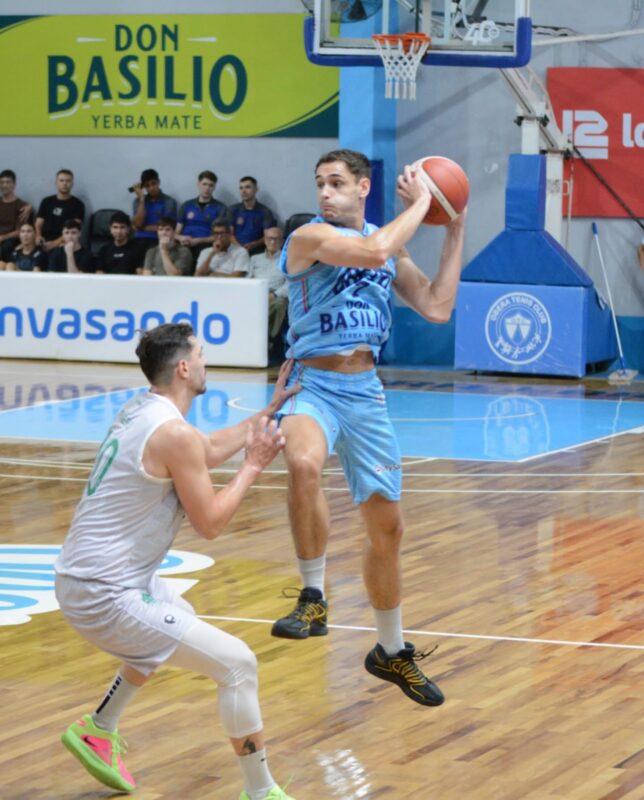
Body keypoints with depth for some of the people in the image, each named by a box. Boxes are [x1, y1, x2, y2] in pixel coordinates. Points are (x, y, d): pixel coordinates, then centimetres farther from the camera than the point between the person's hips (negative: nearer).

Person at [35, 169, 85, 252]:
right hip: (45, 243, 2)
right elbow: (38, 225, 15)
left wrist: (56, 243, -19)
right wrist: (38, 237, -10)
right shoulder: (47, 201, 18)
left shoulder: (77, 204, 6)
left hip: (64, 243, -2)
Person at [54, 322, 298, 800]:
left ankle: (98, 732, 46)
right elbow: (211, 524, -13)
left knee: (181, 621, 38)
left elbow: (210, 451, 25)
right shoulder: (174, 433, -20)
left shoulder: (140, 411, 8)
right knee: (238, 664, -10)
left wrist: (270, 411, 29)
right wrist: (254, 465, -2)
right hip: (105, 597, -10)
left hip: (83, 575, 10)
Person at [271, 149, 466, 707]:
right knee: (303, 464, -40)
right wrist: (419, 204, -14)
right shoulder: (311, 237, -8)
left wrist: (455, 232, 6)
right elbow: (373, 251, -26)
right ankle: (314, 598, -24)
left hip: (366, 393, 6)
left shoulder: (392, 247, 14)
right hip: (314, 387, -6)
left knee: (387, 526, 11)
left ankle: (392, 652, 29)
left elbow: (437, 308, 7)